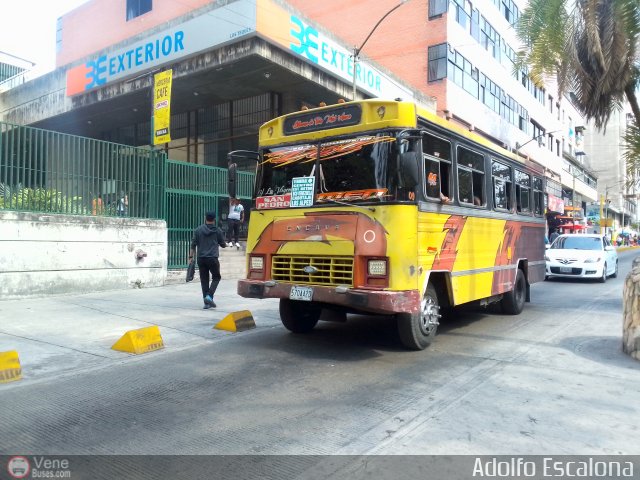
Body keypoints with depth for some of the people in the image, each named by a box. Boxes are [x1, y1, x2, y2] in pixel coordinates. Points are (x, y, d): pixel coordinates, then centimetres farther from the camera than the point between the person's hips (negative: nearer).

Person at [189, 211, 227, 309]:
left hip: (201, 258, 2)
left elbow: (193, 245, 0)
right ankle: (209, 296, -8)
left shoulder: (198, 230, 4)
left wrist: (191, 257, 6)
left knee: (204, 280, 8)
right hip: (212, 258, -2)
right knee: (216, 277, 12)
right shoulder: (217, 231, 0)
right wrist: (226, 244, 31)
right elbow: (223, 245, 8)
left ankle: (207, 302, 9)